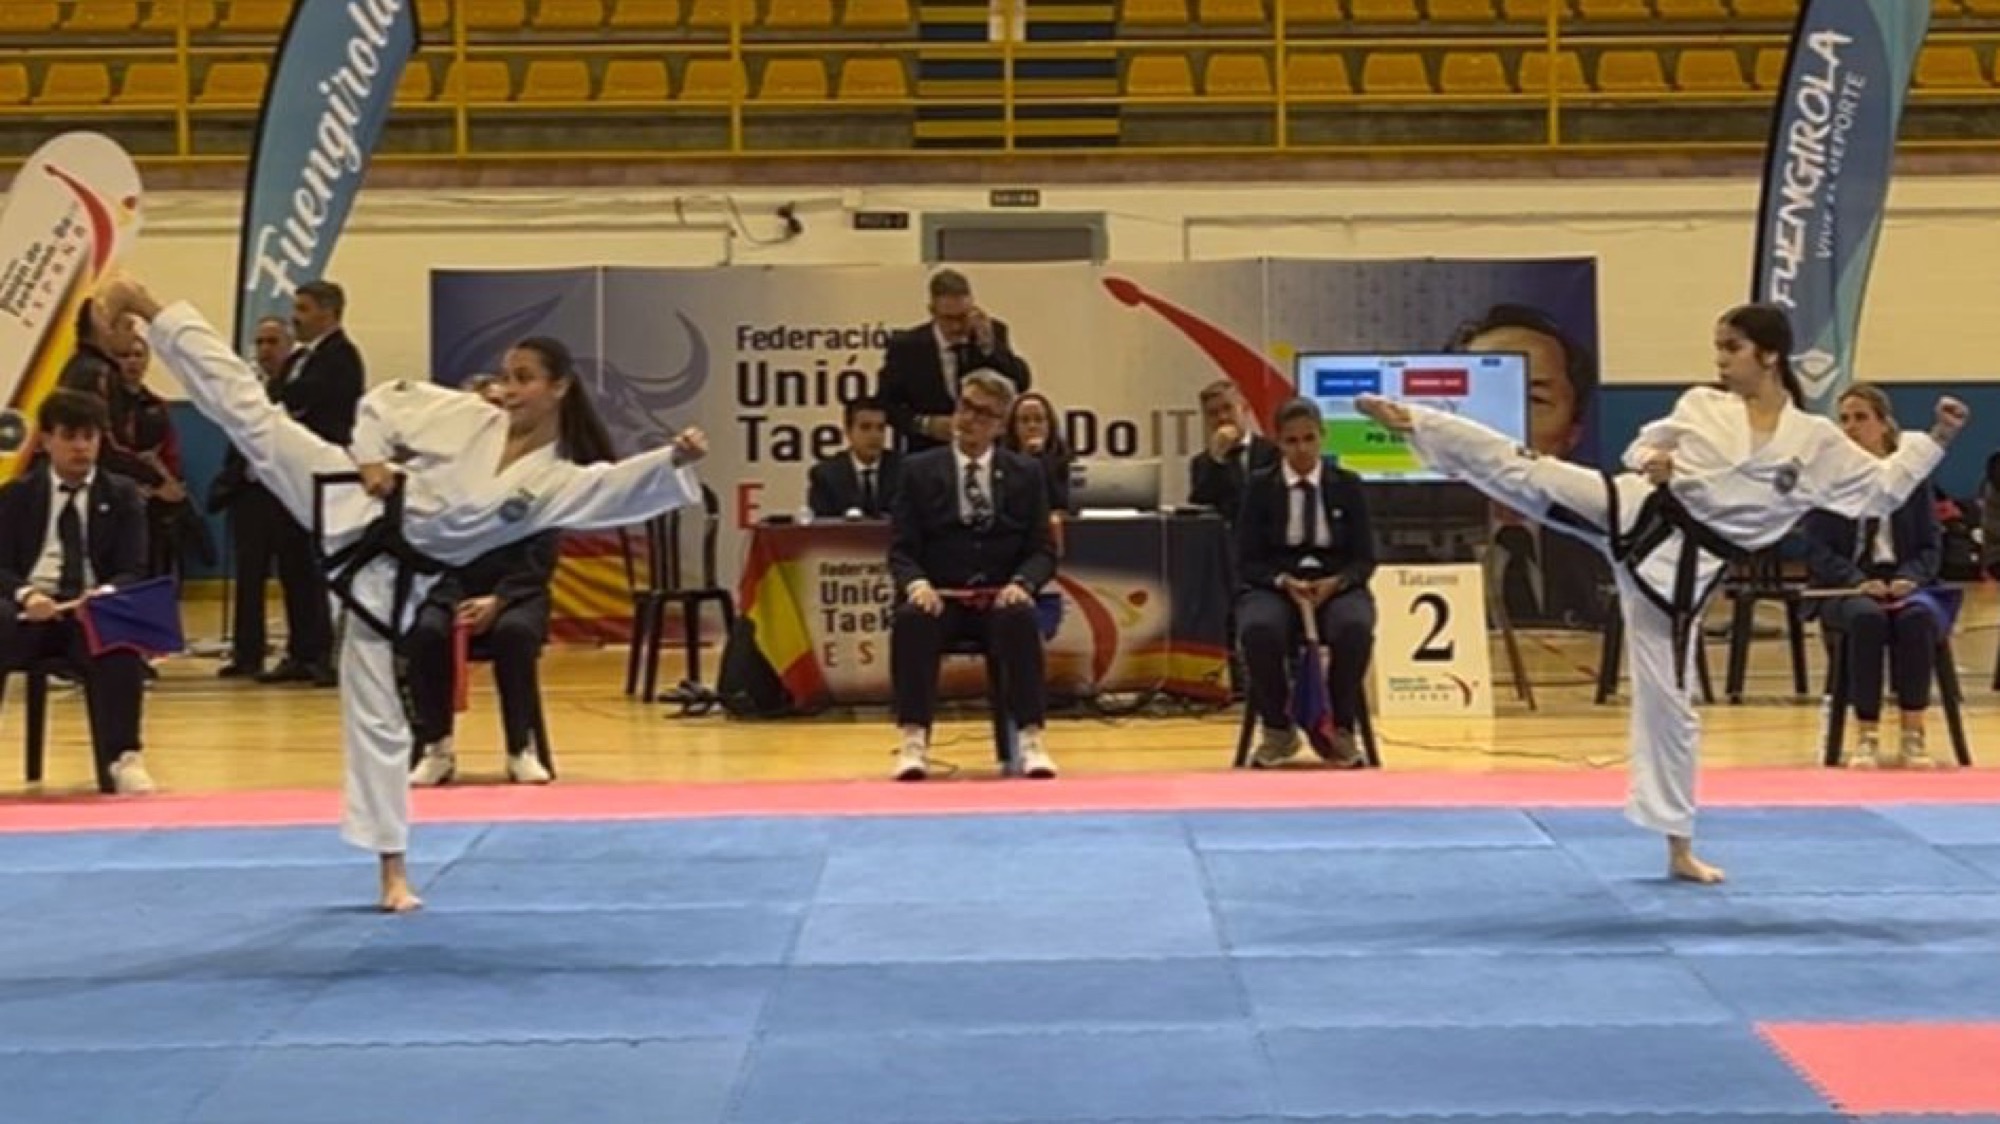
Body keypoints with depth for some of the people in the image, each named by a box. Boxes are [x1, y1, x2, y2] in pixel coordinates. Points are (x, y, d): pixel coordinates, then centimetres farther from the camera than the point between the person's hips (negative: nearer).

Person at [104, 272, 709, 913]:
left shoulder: (557, 480, -6)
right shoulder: (466, 417, -1)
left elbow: (624, 488, -24)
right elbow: (382, 402, 9)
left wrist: (674, 460, -40)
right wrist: (371, 457, -7)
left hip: (387, 579, -1)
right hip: (356, 507, 1)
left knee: (377, 716, 3)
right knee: (250, 412, -8)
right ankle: (149, 311, 6)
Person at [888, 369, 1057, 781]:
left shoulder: (1025, 473, 11)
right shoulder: (919, 470, 8)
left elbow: (1043, 550, 7)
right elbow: (901, 550, 4)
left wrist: (1021, 584, -15)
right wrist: (916, 584, -19)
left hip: (1001, 599, 0)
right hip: (939, 598, 0)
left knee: (1020, 619, -35)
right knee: (910, 620, -34)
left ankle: (1030, 739, -31)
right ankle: (914, 740, -31)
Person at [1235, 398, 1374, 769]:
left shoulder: (1347, 484, 5)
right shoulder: (1259, 485, 3)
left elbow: (1365, 558, 3)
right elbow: (1247, 560, 0)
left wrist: (1335, 582, -19)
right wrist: (1284, 582, -21)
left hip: (1336, 585, 1)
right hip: (1274, 586, 0)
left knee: (1355, 629, -36)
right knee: (1258, 630, -37)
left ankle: (1339, 729, -13)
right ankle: (1278, 728, -12)